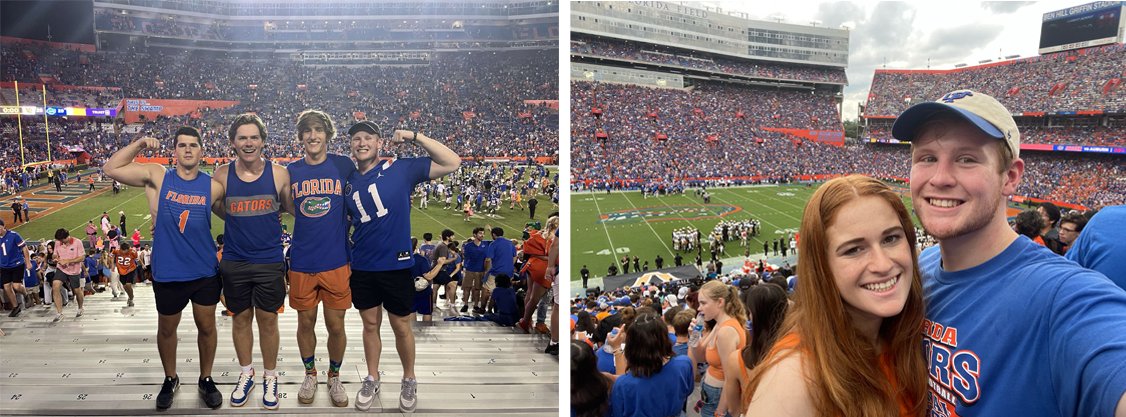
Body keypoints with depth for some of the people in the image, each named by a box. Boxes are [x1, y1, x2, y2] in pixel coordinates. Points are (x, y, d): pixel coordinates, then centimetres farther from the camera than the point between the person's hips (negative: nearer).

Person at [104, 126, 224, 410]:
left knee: (206, 326, 12)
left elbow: (229, 214, 11)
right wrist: (139, 145, -14)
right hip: (167, 273, 0)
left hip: (205, 272, 0)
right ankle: (170, 379, 39)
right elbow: (112, 169, -8)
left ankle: (206, 379, 33)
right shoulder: (158, 177, -6)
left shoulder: (213, 186, -4)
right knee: (167, 329, 16)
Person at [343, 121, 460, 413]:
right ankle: (372, 380, 33)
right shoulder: (348, 182, 5)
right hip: (362, 268, 3)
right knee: (370, 325, 16)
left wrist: (415, 137, -16)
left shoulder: (401, 169, -7)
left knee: (401, 327, 9)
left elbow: (452, 163, -12)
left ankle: (409, 381, 29)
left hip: (396, 266, -3)